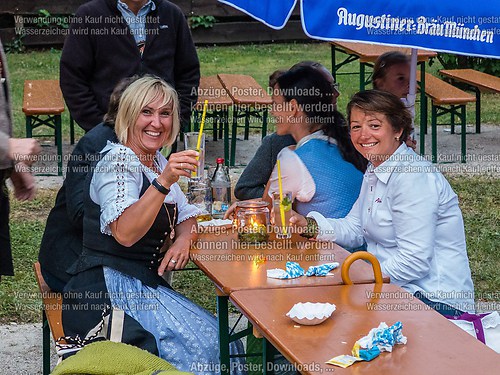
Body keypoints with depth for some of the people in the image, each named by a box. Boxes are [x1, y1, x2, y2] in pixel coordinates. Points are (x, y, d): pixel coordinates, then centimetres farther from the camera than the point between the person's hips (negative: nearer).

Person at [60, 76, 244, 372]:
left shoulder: (157, 162, 14)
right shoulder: (118, 160, -13)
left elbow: (187, 217, 20)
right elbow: (125, 233, -28)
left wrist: (183, 238, -4)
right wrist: (164, 181, -37)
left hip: (144, 286, 8)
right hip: (107, 289, -8)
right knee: (203, 345, -23)